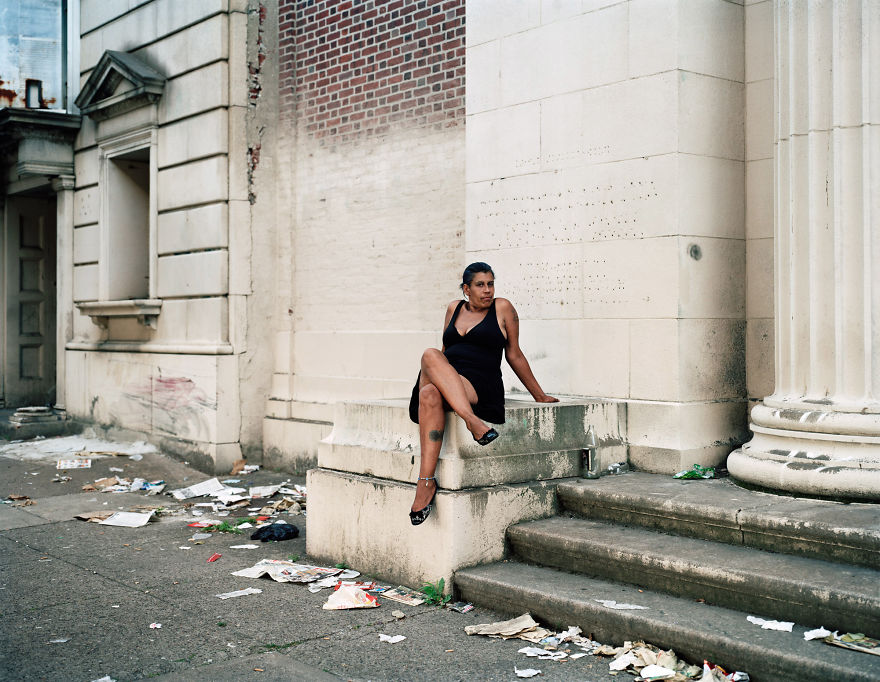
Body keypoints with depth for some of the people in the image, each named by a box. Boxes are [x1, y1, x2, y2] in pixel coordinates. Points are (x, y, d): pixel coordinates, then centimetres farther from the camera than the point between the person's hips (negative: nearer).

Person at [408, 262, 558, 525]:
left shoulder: (502, 308, 11)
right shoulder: (454, 308, 22)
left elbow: (514, 355, 16)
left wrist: (540, 396, 19)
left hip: (479, 387, -3)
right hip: (443, 383, 3)